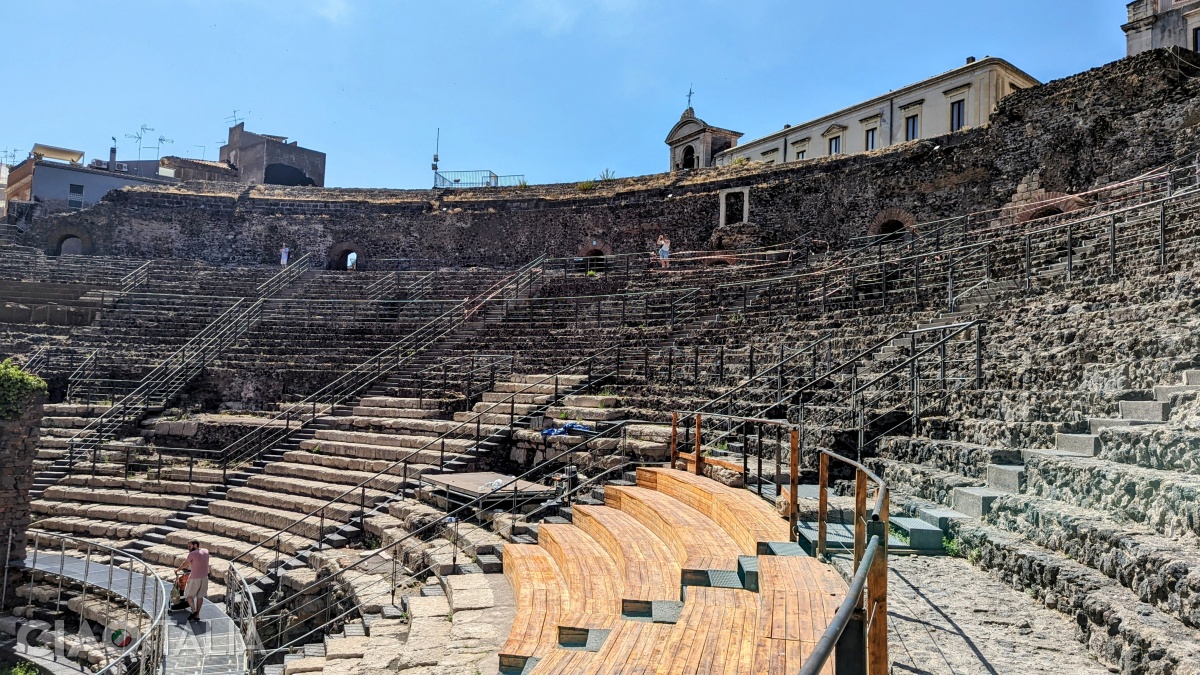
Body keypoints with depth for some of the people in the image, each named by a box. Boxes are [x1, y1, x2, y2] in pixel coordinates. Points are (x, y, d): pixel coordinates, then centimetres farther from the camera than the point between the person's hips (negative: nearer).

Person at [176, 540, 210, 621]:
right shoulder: (206, 551, 6)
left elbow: (185, 564, 3)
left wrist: (178, 570, 20)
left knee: (188, 595, 10)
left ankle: (193, 610, -7)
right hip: (204, 577, 6)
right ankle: (197, 615, 13)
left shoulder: (192, 554, -12)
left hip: (195, 578, -6)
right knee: (200, 596, 12)